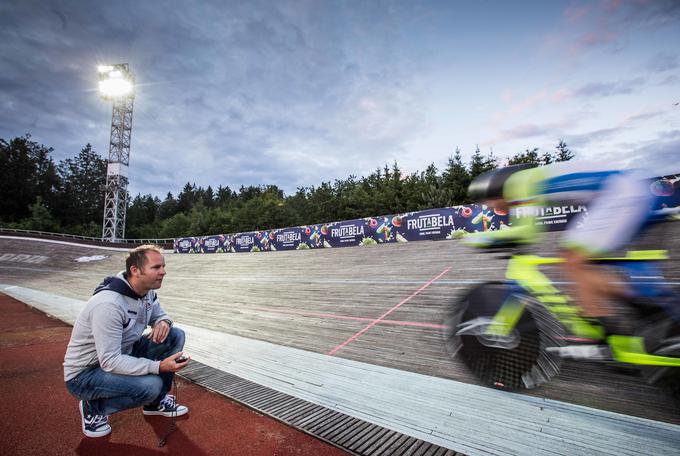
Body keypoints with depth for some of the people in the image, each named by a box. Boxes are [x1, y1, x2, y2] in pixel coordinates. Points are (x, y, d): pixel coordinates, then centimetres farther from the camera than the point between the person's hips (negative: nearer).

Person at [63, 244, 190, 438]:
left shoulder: (147, 291, -9)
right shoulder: (109, 304, -33)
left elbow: (159, 314, 10)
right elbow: (110, 361, -31)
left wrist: (164, 322, -15)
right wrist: (158, 366, -36)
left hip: (121, 354, 8)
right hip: (83, 374, -8)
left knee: (175, 336, -7)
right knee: (151, 384, -30)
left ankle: (157, 401, 10)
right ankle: (94, 407, 1)